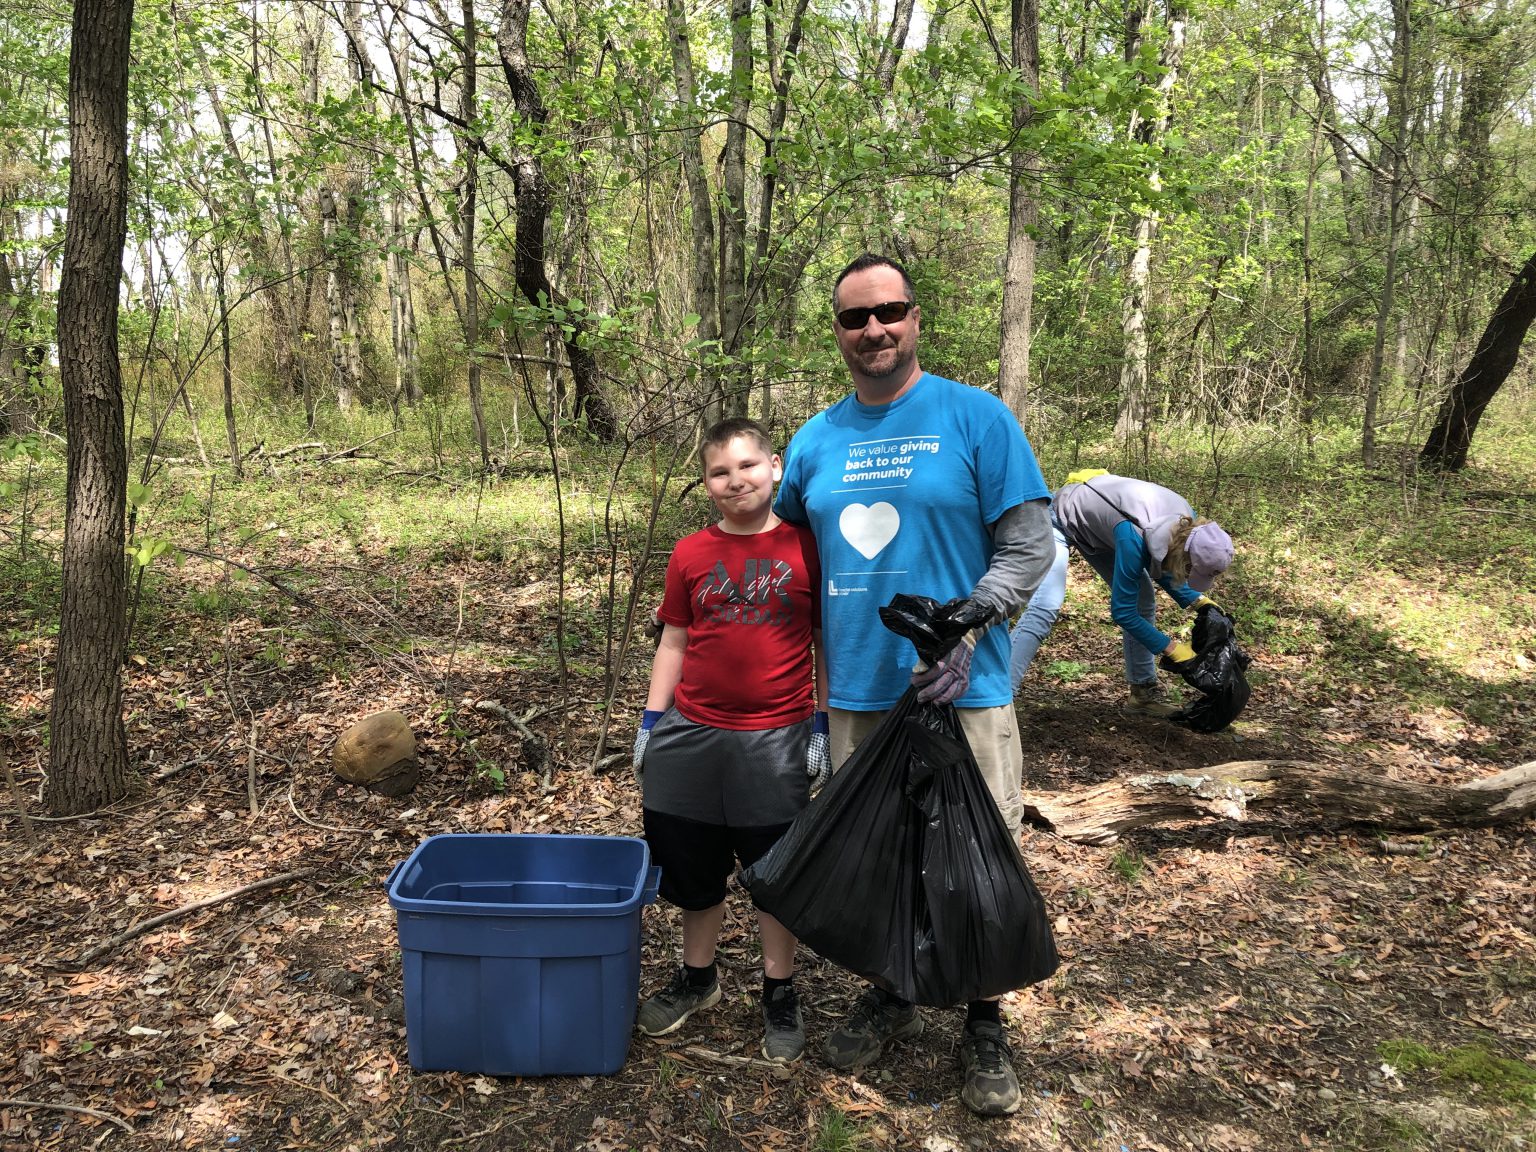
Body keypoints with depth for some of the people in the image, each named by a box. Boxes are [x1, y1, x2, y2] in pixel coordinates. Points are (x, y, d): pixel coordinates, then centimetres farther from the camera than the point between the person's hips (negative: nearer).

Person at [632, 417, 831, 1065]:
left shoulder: (808, 547, -4)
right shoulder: (690, 555, 2)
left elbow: (827, 642, 0)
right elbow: (674, 642, 8)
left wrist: (822, 726, -3)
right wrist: (651, 724, 6)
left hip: (776, 741, -2)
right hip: (692, 736, 3)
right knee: (692, 867, 15)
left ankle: (781, 996, 27)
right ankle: (697, 978, 36)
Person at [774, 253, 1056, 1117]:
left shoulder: (976, 417, -4)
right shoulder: (815, 439, 8)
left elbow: (1029, 546, -6)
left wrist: (966, 628, -19)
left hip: (962, 691, -4)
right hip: (855, 692, 4)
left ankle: (984, 1024, 26)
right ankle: (891, 996, 37)